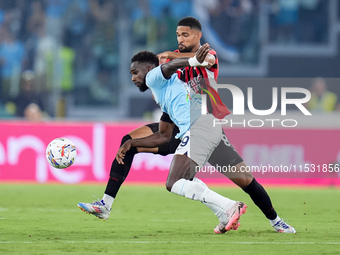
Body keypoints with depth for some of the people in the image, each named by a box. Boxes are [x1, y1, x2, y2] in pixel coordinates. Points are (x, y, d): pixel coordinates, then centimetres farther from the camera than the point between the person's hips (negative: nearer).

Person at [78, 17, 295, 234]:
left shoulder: (209, 54, -4)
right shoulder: (175, 58, 8)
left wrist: (170, 56, -36)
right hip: (179, 127, 3)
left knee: (245, 179, -7)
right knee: (130, 141, -19)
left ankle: (275, 220, 19)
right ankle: (106, 205, -22)